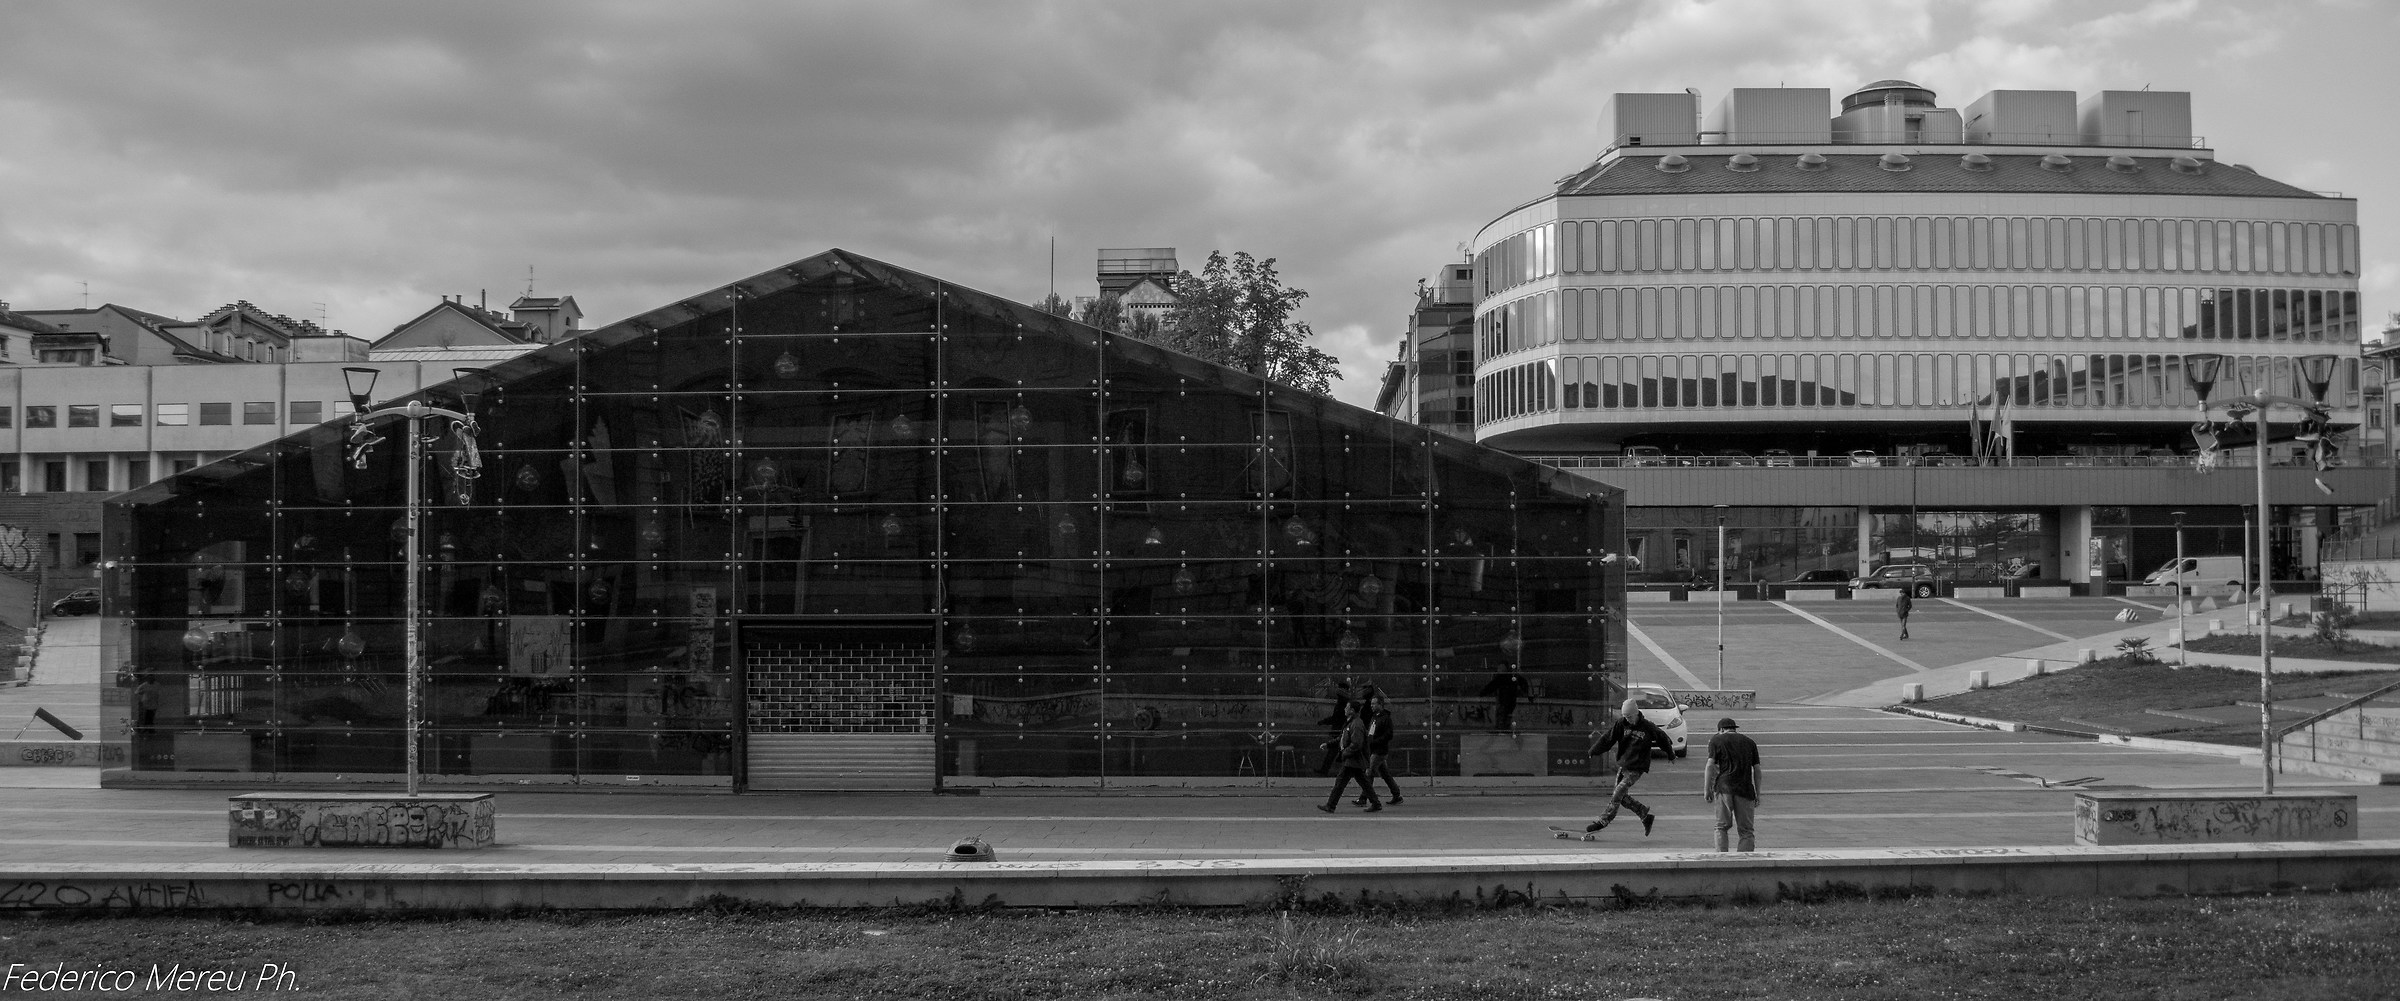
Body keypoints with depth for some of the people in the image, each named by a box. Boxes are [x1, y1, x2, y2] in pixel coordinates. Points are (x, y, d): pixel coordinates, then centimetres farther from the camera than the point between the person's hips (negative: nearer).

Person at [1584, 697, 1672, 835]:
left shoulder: (1648, 727, -8)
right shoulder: (1621, 724, -1)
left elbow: (1662, 738, 8)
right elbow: (1607, 738, -3)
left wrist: (1671, 753, 21)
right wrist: (1595, 752, -12)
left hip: (1636, 768, -5)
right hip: (1622, 765, 5)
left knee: (1618, 794, -13)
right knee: (1622, 797, 7)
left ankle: (1603, 821, -9)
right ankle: (1647, 817, 21)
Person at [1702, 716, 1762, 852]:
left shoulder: (1716, 740, 9)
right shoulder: (1750, 742, 18)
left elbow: (1710, 765, -1)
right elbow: (1757, 769, 14)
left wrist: (1707, 789, 0)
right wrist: (1757, 794, 16)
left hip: (1724, 787, -2)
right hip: (1745, 789, 2)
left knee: (1721, 827, 9)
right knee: (1747, 831, 4)